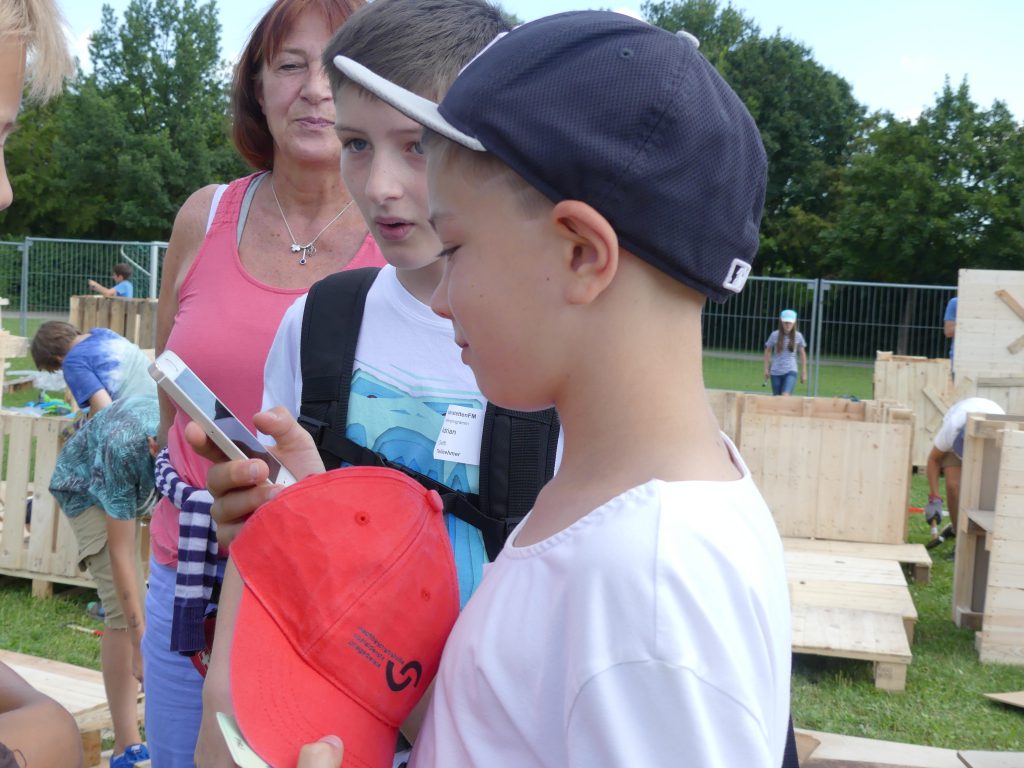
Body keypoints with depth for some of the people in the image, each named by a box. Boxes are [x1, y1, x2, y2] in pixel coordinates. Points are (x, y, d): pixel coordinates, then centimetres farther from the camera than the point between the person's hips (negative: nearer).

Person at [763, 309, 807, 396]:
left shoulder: (798, 336, -2)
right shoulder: (775, 335, -3)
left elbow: (803, 354, 8)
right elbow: (768, 351, 10)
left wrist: (804, 373, 9)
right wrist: (766, 369, 7)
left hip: (791, 371, -2)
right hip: (776, 372, 2)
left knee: (785, 396, -20)